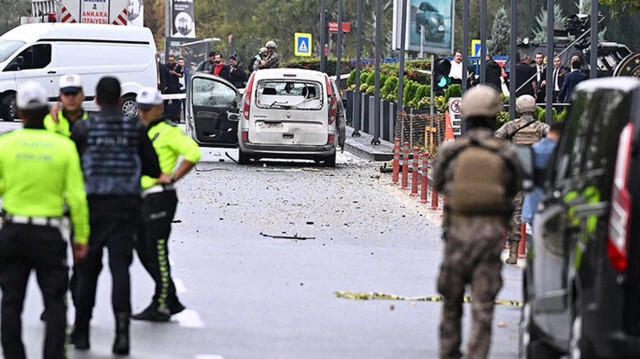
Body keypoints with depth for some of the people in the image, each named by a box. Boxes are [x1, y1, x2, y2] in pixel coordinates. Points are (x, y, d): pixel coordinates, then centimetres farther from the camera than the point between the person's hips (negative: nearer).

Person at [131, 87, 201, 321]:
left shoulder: (167, 132, -8)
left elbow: (193, 153, -19)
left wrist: (172, 177, -18)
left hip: (159, 197, -9)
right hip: (141, 198, 9)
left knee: (157, 252, -8)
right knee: (143, 252, 11)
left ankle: (160, 306, -3)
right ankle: (172, 302, 19)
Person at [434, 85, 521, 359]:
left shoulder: (450, 151, -3)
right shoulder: (507, 154, -3)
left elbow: (438, 183, 12)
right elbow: (513, 191, 9)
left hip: (458, 230, 1)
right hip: (492, 232, -1)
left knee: (452, 299, 15)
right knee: (483, 304, 0)